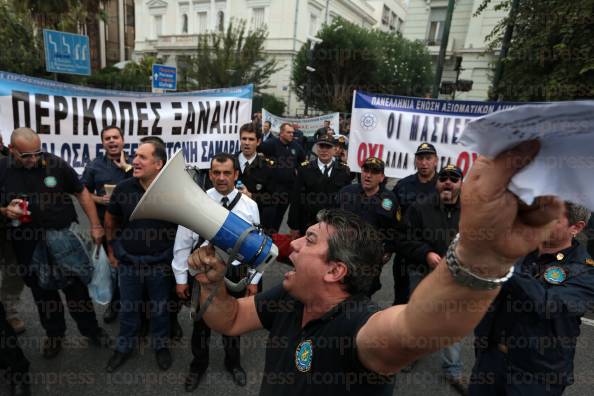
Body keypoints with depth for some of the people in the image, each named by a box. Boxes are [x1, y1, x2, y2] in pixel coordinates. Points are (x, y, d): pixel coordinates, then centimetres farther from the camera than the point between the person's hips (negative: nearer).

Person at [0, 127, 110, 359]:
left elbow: (82, 193, -1)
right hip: (27, 243, 2)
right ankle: (54, 333, 38)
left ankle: (90, 329, 26)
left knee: (75, 286, 8)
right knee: (42, 291, 18)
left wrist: (95, 225, -3)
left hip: (61, 237, -2)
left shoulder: (55, 164, -9)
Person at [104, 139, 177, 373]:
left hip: (160, 262, -2)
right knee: (127, 307, 19)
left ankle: (161, 345, 40)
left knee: (160, 307, 17)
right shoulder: (123, 188, -10)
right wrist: (111, 251, 11)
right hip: (128, 261, 2)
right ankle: (124, 347, 43)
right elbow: (110, 221, 6)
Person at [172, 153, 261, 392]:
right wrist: (181, 278, -3)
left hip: (235, 273, 1)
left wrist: (254, 279, -1)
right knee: (201, 320, 19)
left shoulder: (249, 206, -9)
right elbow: (183, 243, -5)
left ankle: (233, 362, 49)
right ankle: (199, 364, 47)